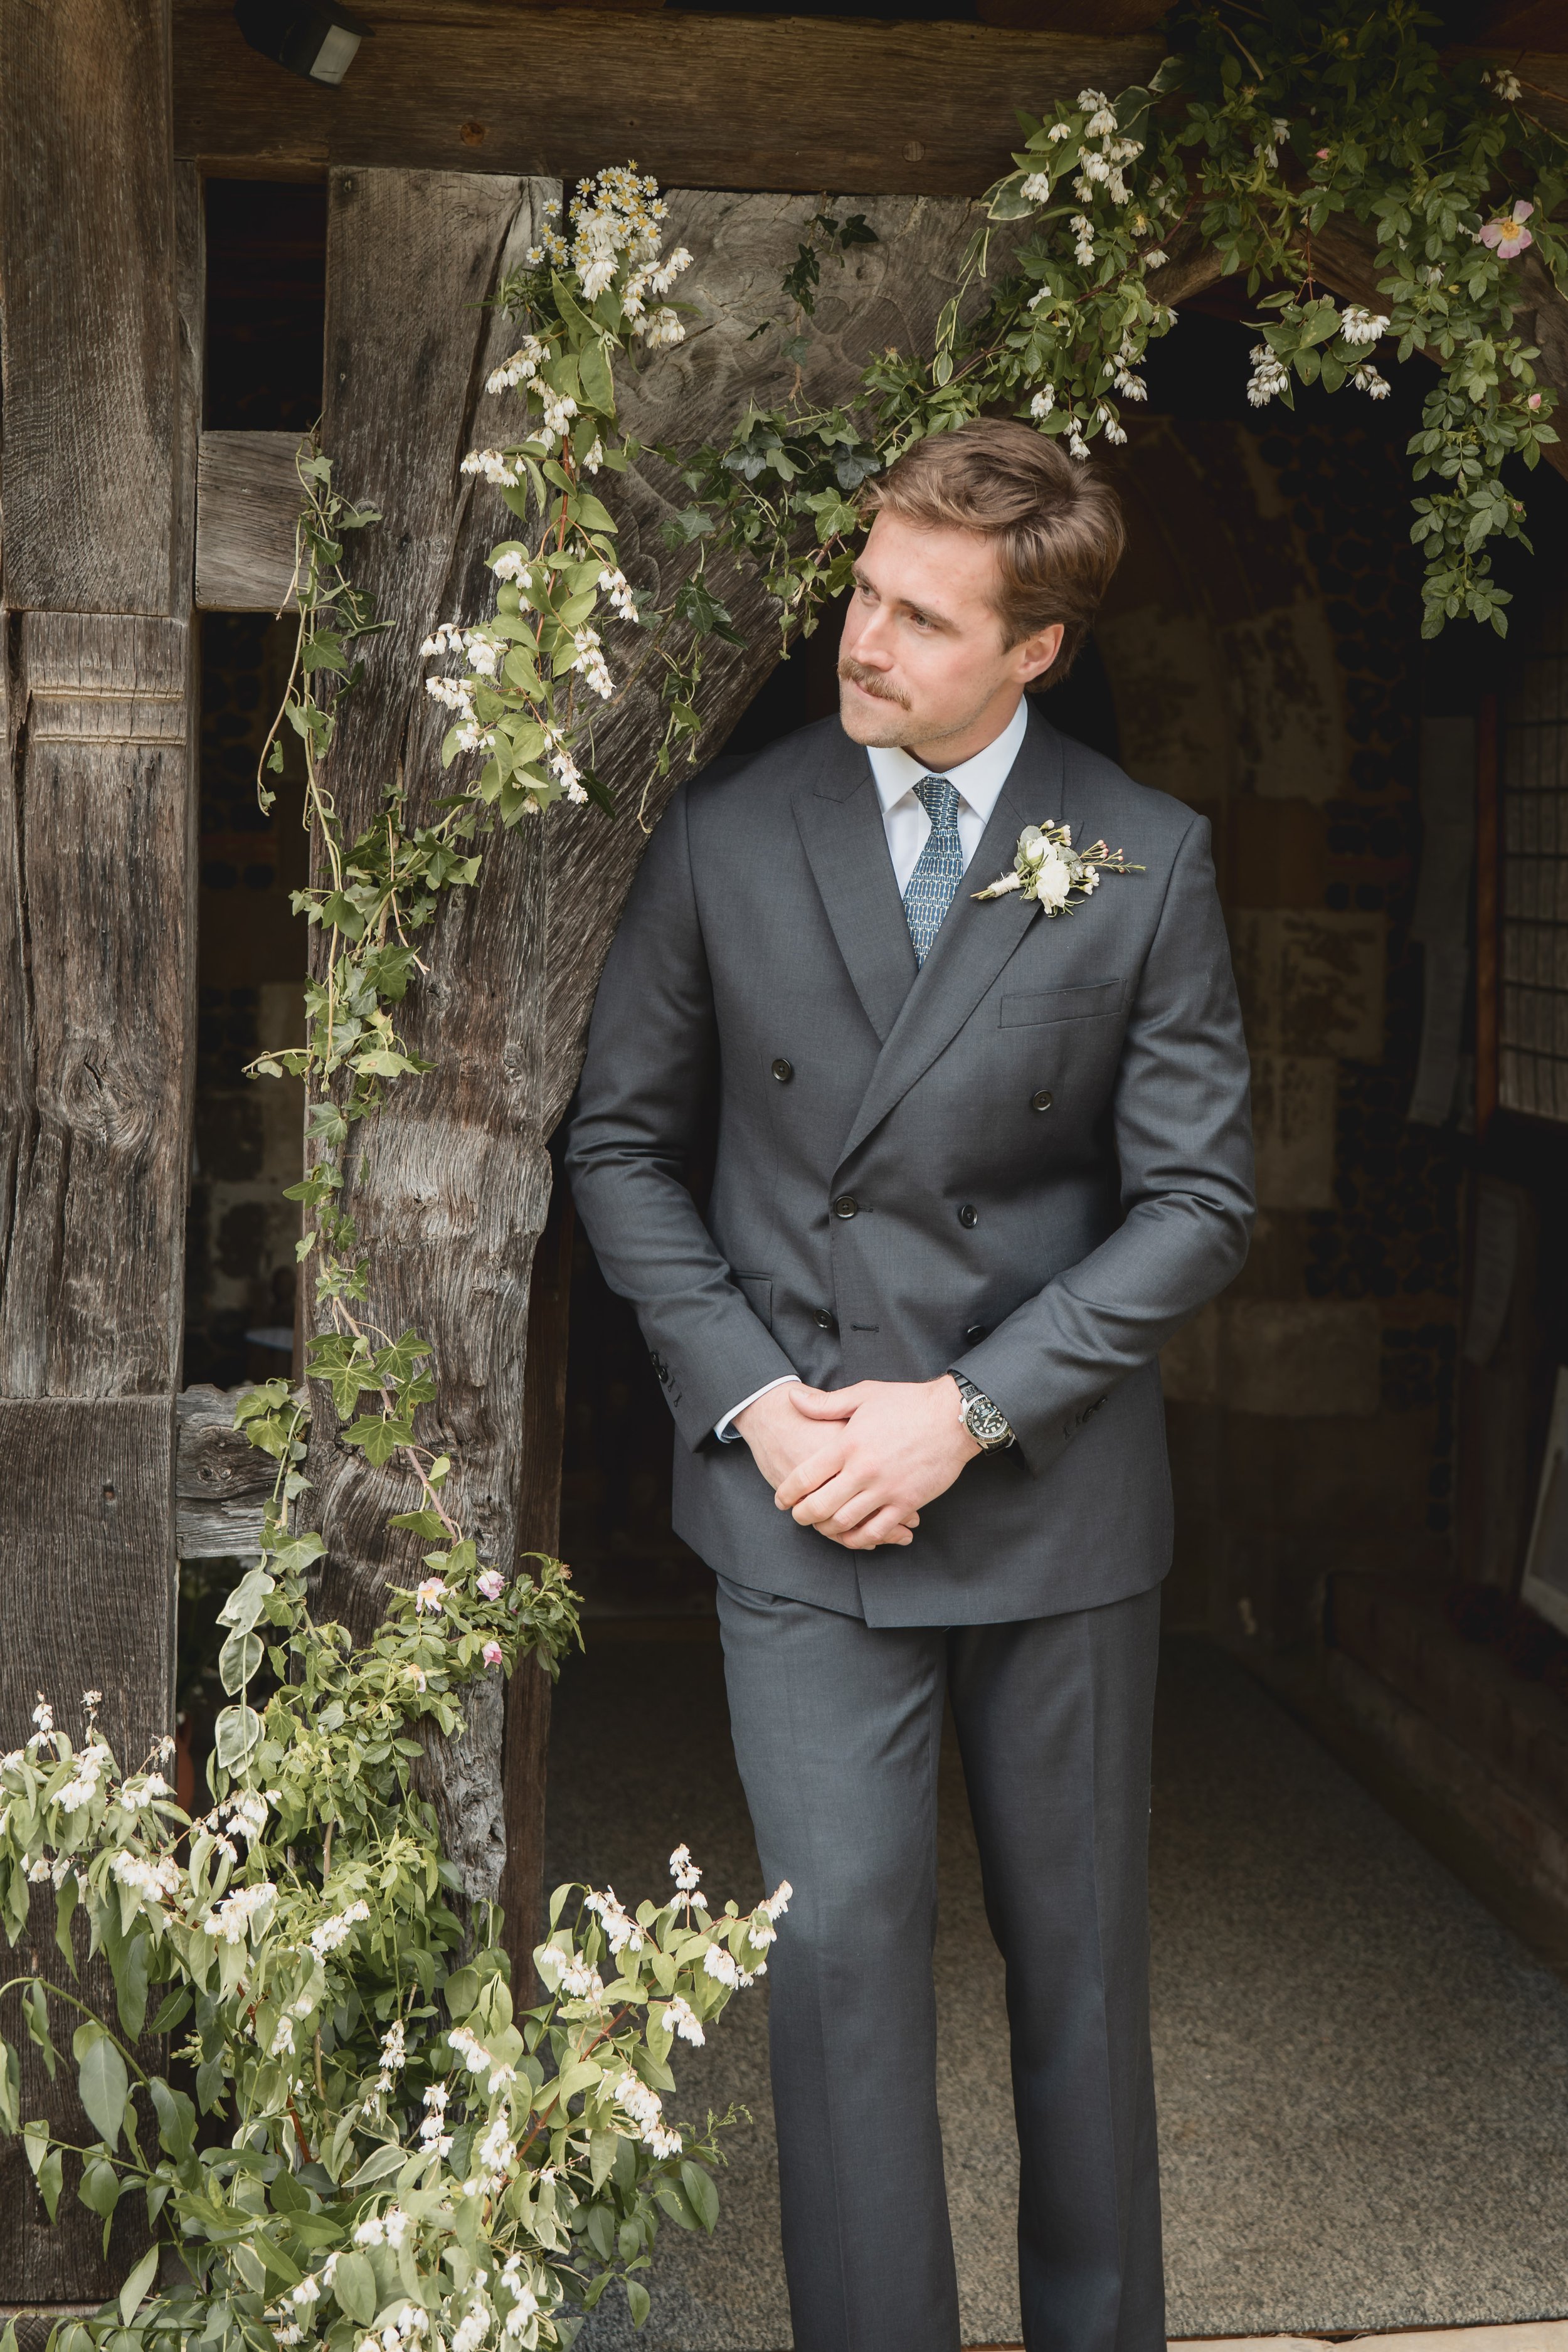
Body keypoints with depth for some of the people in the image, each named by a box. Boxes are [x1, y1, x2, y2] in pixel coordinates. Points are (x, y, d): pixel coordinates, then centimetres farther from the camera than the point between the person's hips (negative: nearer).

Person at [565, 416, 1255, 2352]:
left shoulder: (1148, 862, -3)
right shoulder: (725, 839, 0)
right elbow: (624, 1143, 6)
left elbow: (1195, 1201, -3)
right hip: (798, 1491, 0)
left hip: (1055, 1492, 1)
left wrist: (968, 1410, -12)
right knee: (841, 1940, -3)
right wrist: (746, 1396, -7)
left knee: (1078, 1956, 13)